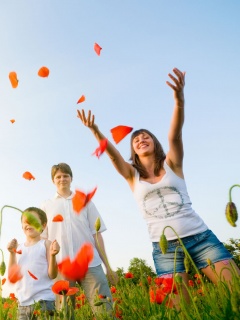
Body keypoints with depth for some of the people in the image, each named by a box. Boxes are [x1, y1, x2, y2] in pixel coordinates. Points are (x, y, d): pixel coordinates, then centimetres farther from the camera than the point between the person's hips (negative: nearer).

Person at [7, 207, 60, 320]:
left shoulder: (46, 244, -2)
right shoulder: (18, 248, 9)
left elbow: (52, 275, -7)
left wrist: (53, 255, -23)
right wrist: (12, 253, -3)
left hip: (44, 300, -4)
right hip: (23, 303, 4)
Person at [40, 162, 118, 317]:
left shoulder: (85, 202, 14)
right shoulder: (47, 206, 14)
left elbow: (97, 234, 12)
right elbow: (43, 239, 12)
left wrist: (108, 266, 9)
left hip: (90, 263, 0)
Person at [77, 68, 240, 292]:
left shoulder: (171, 163, 8)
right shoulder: (132, 175, 12)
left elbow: (175, 134, -10)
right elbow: (112, 153, -5)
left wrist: (179, 99, -28)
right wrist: (95, 130, -22)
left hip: (200, 237, 0)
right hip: (165, 249, 1)